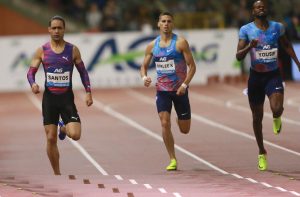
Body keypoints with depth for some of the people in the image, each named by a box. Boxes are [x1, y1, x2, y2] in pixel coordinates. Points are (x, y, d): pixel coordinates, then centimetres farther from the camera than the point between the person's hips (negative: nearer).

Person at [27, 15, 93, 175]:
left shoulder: (72, 50, 1)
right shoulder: (42, 51, 1)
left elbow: (83, 72, 8)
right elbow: (31, 71, 3)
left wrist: (88, 92, 0)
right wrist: (33, 84, -18)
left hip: (67, 97, 0)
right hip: (49, 97, 0)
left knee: (75, 135, -15)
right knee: (51, 139, 0)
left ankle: (65, 128, 23)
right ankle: (57, 174, 14)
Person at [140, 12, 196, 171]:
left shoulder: (180, 42, -6)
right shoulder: (152, 46, 5)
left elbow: (192, 66, -7)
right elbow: (144, 66, 13)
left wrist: (185, 84, -18)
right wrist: (144, 77, -10)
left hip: (179, 90, -2)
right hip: (162, 90, 2)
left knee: (184, 129, 5)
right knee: (165, 124, -13)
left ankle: (181, 119, 44)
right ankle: (172, 160, -4)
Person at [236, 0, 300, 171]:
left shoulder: (277, 27, 1)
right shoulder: (246, 30, -5)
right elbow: (239, 56, -8)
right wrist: (249, 47, -26)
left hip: (274, 75, 0)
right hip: (256, 76, 0)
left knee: (277, 109, -24)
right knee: (257, 117, 8)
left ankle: (276, 118, 16)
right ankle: (262, 152, 26)